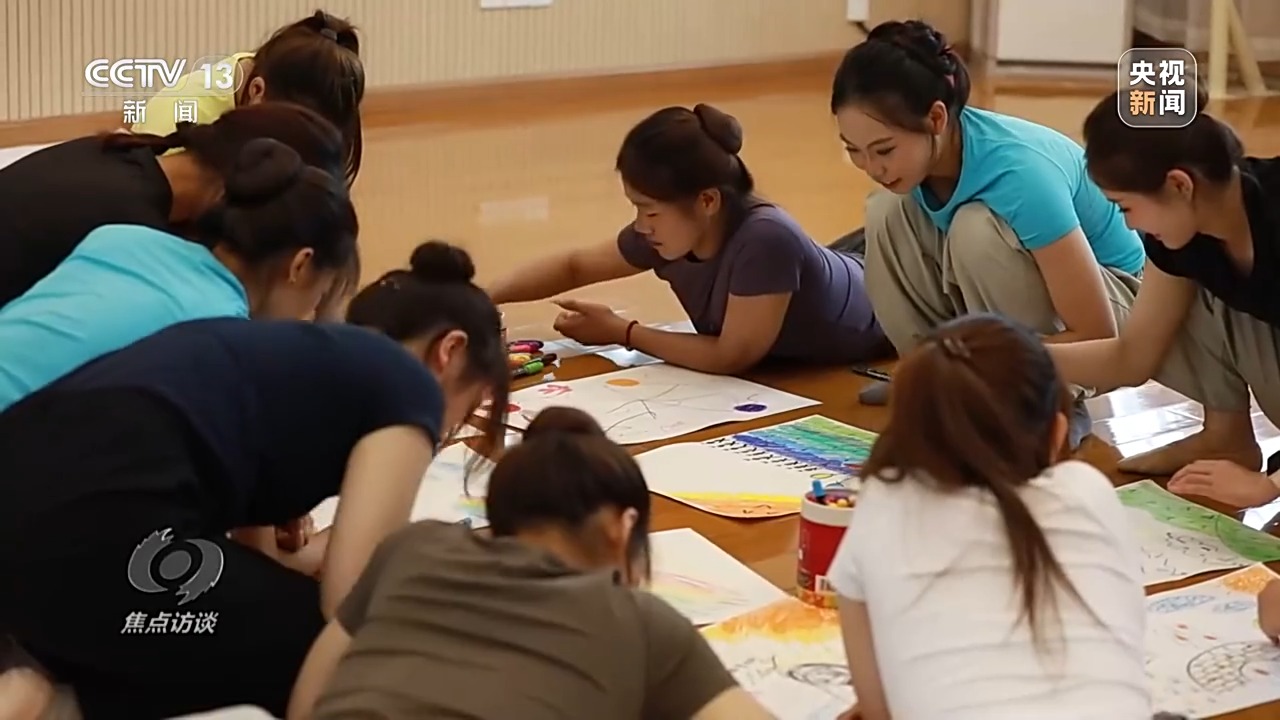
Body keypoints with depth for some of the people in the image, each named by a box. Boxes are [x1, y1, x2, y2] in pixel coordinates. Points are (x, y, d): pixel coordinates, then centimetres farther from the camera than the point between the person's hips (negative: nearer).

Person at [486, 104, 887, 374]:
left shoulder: (765, 239, -45)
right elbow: (575, 266, -6)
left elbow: (730, 357, -39)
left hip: (863, 358, -5)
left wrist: (621, 332, -30)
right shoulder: (665, 232, -23)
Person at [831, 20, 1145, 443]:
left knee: (977, 230, -33)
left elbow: (1098, 337, -33)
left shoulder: (1019, 172, -35)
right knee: (888, 214, -17)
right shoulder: (920, 151, -17)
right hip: (1004, 307, 6)